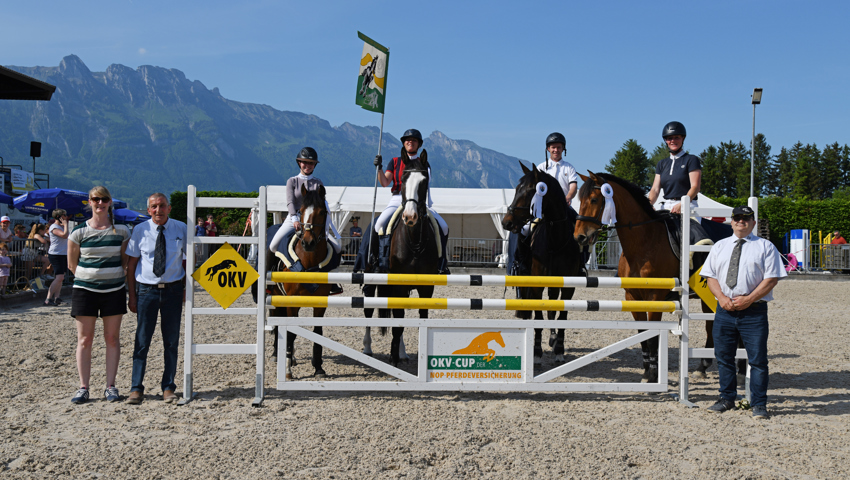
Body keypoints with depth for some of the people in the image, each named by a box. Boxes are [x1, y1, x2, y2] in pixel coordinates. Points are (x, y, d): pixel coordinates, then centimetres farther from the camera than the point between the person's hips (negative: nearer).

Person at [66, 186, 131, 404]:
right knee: (84, 339, 2)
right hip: (85, 290, -1)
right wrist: (89, 277, 8)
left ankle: (110, 386, 11)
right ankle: (83, 388, 8)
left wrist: (111, 277, 5)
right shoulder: (79, 231, -1)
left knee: (112, 338, 4)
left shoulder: (121, 231, 2)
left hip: (114, 290, 1)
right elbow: (72, 264, 6)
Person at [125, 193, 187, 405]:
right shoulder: (140, 230, 0)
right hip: (146, 289, -1)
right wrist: (132, 295, -1)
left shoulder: (181, 229, 2)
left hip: (173, 289, 1)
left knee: (171, 340, 5)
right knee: (142, 340, 0)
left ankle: (168, 387, 15)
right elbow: (131, 264, 3)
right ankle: (136, 388, 7)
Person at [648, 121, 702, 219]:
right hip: (665, 206, 5)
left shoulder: (691, 160, 4)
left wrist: (681, 204, -23)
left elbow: (695, 187, -7)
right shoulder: (662, 164, 19)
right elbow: (655, 189, 10)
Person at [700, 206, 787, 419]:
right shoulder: (719, 247, 14)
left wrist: (748, 299, -14)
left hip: (754, 311, -3)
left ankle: (759, 405, 6)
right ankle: (727, 399, 23)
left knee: (758, 359, -3)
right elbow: (710, 276, 9)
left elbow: (771, 278, -4)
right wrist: (722, 297, -8)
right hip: (724, 310, 3)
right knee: (723, 357, 9)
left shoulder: (765, 247, 4)